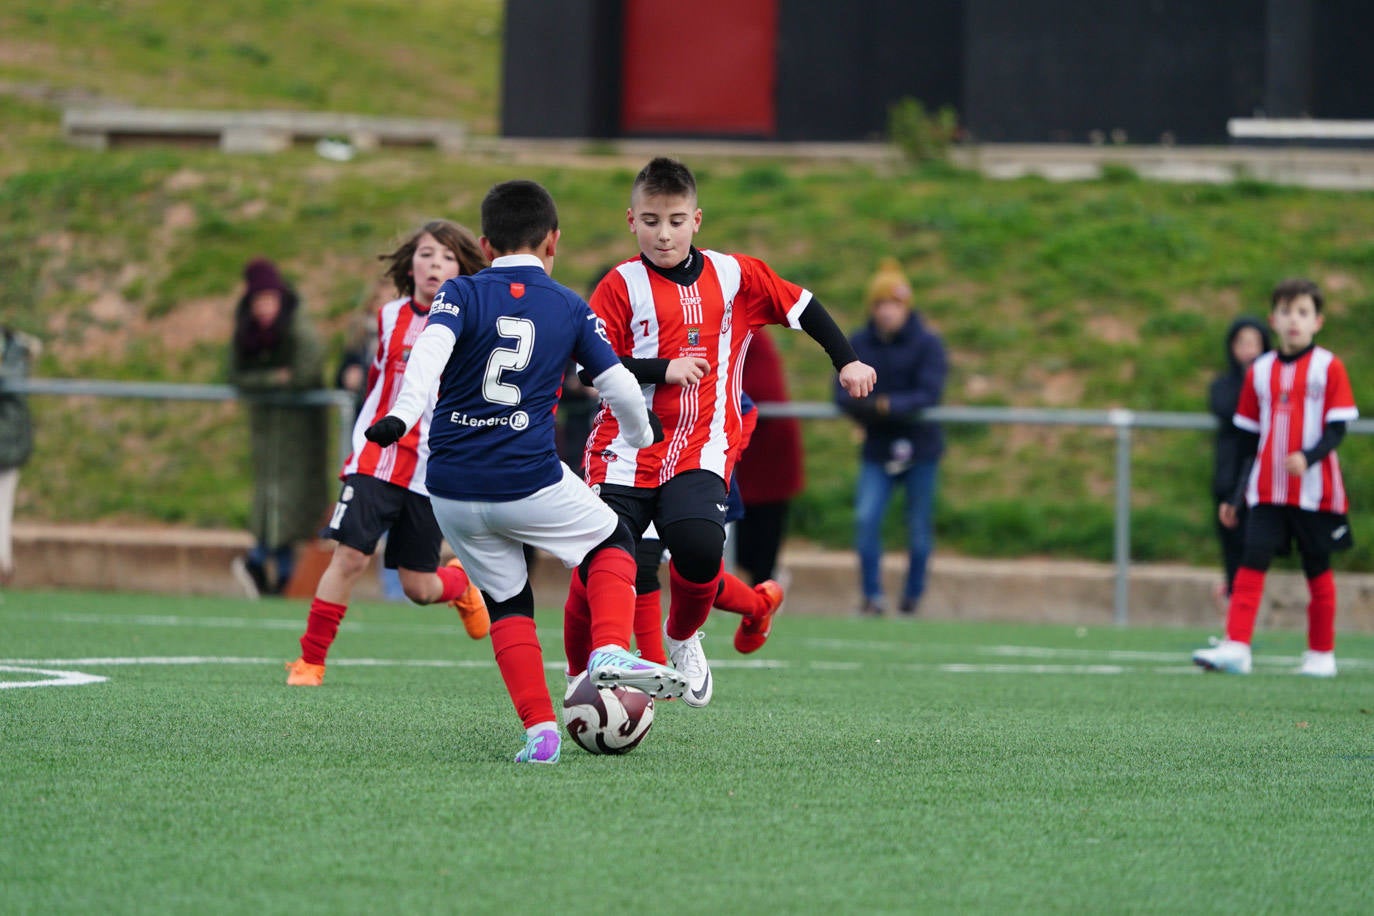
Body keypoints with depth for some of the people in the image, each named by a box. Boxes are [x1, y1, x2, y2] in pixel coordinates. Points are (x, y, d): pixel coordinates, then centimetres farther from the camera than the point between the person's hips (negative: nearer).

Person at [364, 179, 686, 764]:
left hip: (453, 491, 1)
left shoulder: (461, 294, 3)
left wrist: (404, 414, -30)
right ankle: (609, 651, -4)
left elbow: (431, 347, -17)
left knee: (505, 601, 18)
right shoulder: (571, 309, 5)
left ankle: (539, 730, 6)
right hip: (529, 482, -1)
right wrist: (641, 435, 28)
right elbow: (619, 387, 8)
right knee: (611, 544, 22)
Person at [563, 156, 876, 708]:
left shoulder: (733, 276, 8)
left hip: (699, 454, 1)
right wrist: (664, 369, -16)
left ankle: (683, 638, 6)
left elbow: (801, 305, 19)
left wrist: (846, 361, 14)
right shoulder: (622, 286, 0)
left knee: (699, 548, -26)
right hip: (625, 453, 0)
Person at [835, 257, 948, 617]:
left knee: (919, 528, 6)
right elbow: (844, 394, -5)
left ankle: (913, 597, 22)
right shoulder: (859, 344, 1)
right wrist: (871, 406, -26)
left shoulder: (927, 344, -7)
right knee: (866, 518, -15)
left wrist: (892, 405, -30)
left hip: (919, 446, -2)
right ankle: (872, 597, -10)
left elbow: (929, 394, -16)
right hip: (877, 449, 2)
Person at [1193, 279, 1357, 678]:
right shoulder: (1260, 371, 9)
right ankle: (1236, 648, -19)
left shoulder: (1329, 367, -2)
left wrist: (1308, 457, -27)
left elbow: (1336, 430, -8)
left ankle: (1321, 653, 19)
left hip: (1315, 491, -3)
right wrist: (1235, 497, 12)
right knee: (1251, 563, -11)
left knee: (1318, 571, 6)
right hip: (1267, 491, 3)